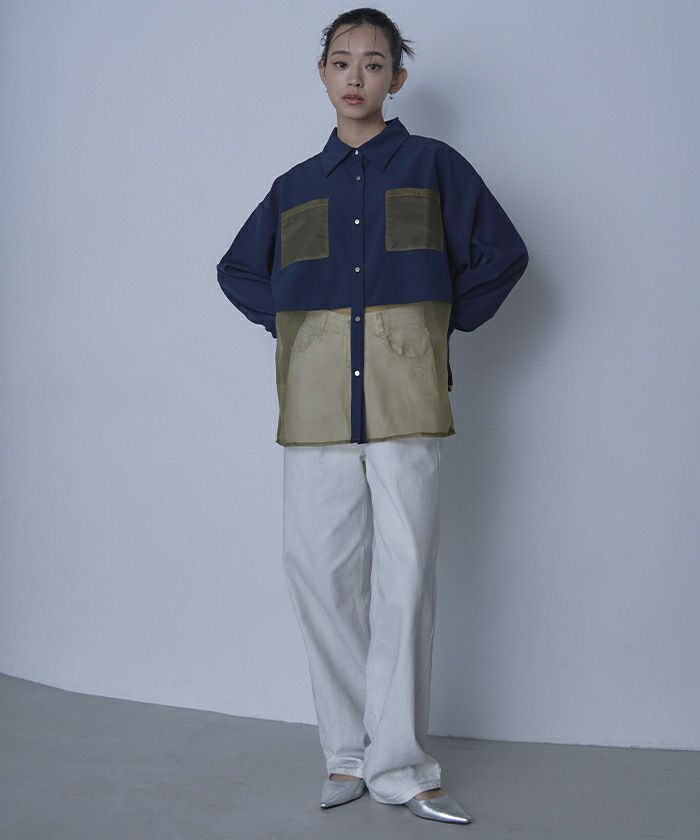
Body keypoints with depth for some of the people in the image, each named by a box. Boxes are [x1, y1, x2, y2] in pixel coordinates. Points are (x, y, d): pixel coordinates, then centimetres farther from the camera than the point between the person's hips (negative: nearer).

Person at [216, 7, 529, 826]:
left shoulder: (433, 166, 9)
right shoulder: (295, 187, 16)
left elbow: (502, 254, 11)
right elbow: (237, 270, 27)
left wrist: (446, 323, 4)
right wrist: (286, 324, 13)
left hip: (405, 405, -2)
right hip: (315, 409, 3)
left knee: (405, 578, -4)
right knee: (319, 573, 1)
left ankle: (396, 764, 6)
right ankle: (349, 753, 14)